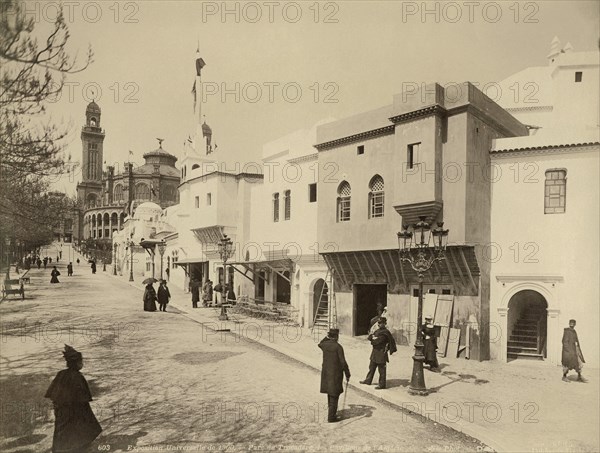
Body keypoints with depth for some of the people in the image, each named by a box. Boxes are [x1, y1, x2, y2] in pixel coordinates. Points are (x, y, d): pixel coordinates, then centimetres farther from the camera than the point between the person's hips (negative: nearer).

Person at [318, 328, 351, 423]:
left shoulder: (325, 344, -2)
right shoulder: (338, 347, -20)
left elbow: (320, 344, 26)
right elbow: (343, 362, -19)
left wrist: (327, 337, 16)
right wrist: (347, 374, -9)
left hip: (326, 372, 7)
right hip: (335, 373, -7)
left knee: (330, 393, 22)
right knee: (334, 395, 3)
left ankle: (331, 412, 36)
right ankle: (331, 417, 7)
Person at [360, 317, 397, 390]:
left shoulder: (385, 332, -18)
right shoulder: (378, 331, 10)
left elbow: (377, 341, -24)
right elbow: (369, 337, 4)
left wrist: (372, 340, -7)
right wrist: (372, 336, -15)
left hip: (381, 353, -9)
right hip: (375, 352, 9)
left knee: (381, 370, 2)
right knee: (371, 367, 19)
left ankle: (382, 385, 13)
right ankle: (368, 380, 33)